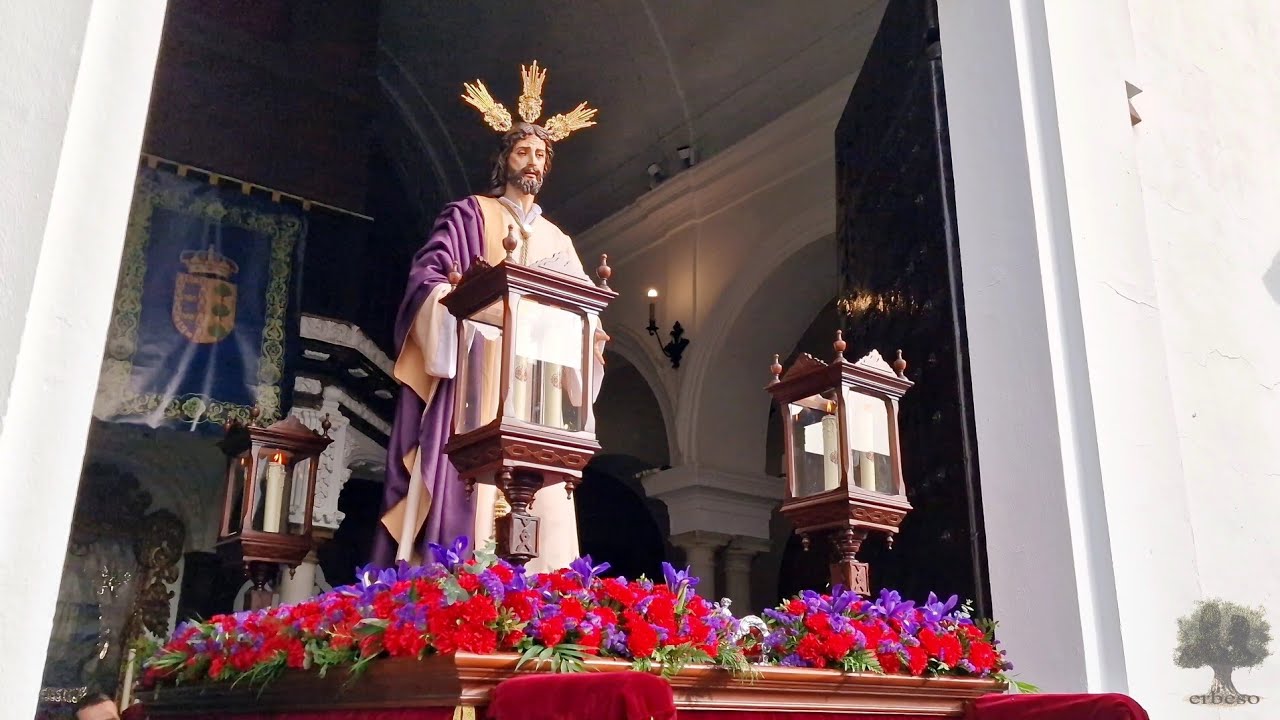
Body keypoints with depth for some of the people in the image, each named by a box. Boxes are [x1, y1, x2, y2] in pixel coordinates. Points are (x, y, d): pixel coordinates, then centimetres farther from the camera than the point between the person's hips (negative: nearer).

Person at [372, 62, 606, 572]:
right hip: (474, 374, -4)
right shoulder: (468, 215, 12)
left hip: (535, 389, 4)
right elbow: (428, 274, -1)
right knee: (466, 487, -14)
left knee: (540, 500, -6)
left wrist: (590, 333, -6)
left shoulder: (557, 241, 24)